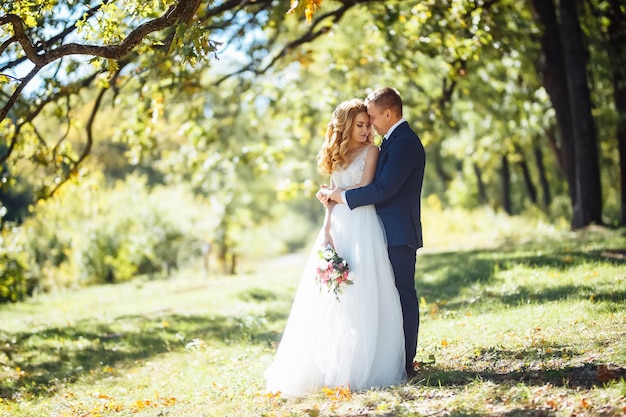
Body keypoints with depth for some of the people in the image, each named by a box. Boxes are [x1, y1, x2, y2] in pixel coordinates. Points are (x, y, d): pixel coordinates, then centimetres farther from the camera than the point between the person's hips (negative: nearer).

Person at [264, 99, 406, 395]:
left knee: (361, 298, -7)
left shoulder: (370, 151, 3)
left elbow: (364, 189, -7)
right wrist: (326, 231, -1)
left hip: (362, 227, -5)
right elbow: (332, 199, 12)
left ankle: (358, 367, -3)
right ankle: (329, 365, 5)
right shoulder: (337, 155, 17)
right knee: (331, 299, 1)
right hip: (338, 227, 5)